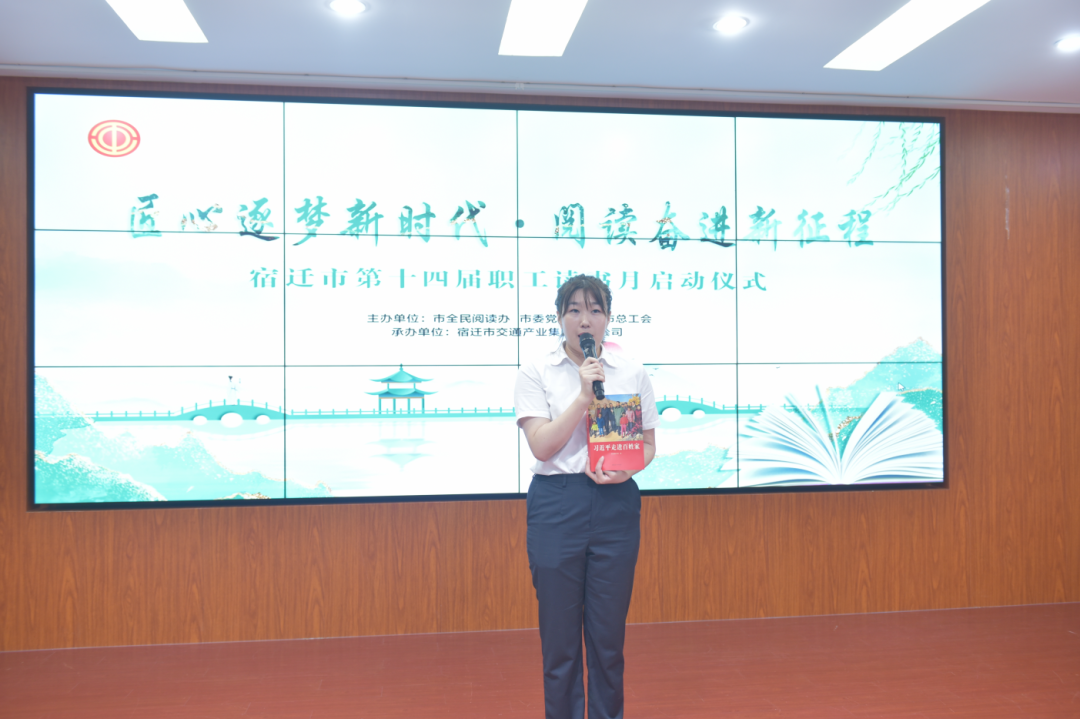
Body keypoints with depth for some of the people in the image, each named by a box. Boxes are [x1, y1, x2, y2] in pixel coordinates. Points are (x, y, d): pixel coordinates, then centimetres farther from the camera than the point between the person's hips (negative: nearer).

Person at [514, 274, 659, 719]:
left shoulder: (632, 373, 7)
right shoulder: (535, 373, 1)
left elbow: (648, 443, 10)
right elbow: (542, 445, -9)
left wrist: (626, 467, -11)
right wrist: (584, 395, -15)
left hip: (616, 504, 2)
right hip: (556, 504, -1)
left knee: (609, 635, 9)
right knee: (559, 636, 5)